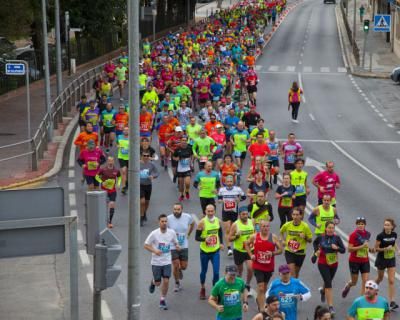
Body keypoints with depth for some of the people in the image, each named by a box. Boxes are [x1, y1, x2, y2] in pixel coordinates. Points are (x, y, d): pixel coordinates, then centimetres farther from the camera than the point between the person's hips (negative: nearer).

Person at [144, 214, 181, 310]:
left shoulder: (172, 232, -5)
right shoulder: (154, 234, -14)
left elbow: (175, 242, 11)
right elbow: (146, 245, -8)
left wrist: (177, 246, -13)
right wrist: (154, 251, -24)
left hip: (167, 262, 2)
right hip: (156, 262, -2)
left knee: (166, 281, -7)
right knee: (158, 283, 6)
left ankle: (162, 300, 11)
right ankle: (153, 282, 44)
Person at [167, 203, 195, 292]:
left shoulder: (187, 217, -8)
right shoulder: (169, 218, -14)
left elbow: (192, 224, 15)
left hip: (184, 246, 2)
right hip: (173, 247, -2)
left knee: (184, 266, 7)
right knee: (175, 266, -3)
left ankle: (180, 270, 45)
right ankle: (177, 283, 20)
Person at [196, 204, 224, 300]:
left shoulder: (217, 221, -2)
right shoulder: (202, 222, -15)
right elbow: (197, 237, -13)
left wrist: (221, 243, 10)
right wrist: (205, 239, -31)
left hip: (215, 251, 2)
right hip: (205, 251, -2)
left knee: (216, 272, -6)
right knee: (204, 271, 14)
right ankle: (202, 289, 37)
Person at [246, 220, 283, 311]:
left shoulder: (274, 237, -6)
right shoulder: (254, 237, -6)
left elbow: (280, 250, -1)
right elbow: (247, 244, 13)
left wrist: (272, 253, -20)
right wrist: (251, 255, 0)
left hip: (269, 267, 2)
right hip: (258, 266, -2)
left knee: (264, 286, 20)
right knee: (260, 287, -11)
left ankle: (259, 300, 48)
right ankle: (262, 309, -10)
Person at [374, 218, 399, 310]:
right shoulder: (380, 236, -17)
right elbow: (376, 249, -12)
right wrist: (386, 248, -25)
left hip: (391, 260, 2)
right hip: (381, 260, -2)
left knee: (391, 281, -5)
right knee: (380, 278, 18)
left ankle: (392, 302, -6)